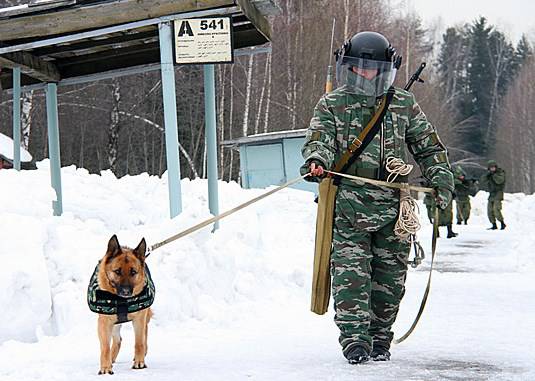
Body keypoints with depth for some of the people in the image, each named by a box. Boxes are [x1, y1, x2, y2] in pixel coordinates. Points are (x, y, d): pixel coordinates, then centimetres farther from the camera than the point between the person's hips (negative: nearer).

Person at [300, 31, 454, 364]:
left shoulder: (404, 105, 13)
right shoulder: (332, 105, 8)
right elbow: (319, 139, -7)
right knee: (351, 273, -12)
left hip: (394, 203, 2)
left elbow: (428, 146, 17)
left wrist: (441, 177, 1)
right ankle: (354, 338, -12)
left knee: (390, 276, 4)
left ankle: (379, 339, 16)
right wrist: (317, 160, -30)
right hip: (349, 203, -2)